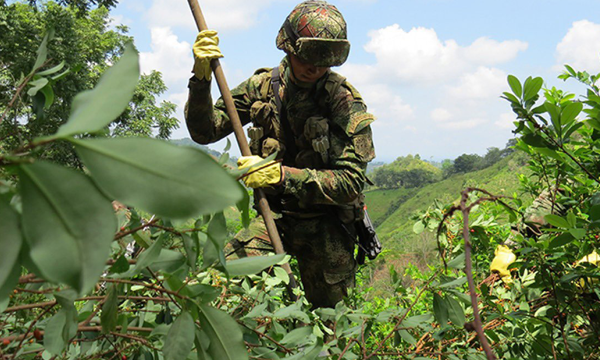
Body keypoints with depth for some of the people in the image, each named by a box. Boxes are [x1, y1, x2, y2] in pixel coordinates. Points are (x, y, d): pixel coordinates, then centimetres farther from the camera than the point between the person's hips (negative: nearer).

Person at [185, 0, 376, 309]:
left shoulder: (345, 101, -14)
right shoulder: (262, 86, -4)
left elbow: (351, 182, -19)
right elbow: (204, 132, -2)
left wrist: (281, 175, -29)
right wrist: (201, 78, -19)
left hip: (325, 226, -1)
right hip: (273, 215, 2)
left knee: (327, 309, 13)